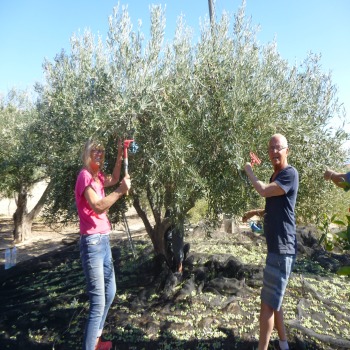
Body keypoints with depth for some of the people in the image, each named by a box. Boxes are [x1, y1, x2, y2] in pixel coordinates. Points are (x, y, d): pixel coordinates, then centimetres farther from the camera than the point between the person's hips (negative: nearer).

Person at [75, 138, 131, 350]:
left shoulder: (97, 177, 10)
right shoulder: (85, 176, -15)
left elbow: (113, 179, 29)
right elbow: (98, 206, -26)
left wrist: (120, 155, 21)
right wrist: (120, 191, -22)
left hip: (104, 241, 10)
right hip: (92, 242, -10)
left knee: (110, 291, 20)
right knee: (98, 302, -6)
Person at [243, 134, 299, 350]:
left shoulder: (290, 174, -13)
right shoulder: (275, 176, 16)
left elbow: (264, 191, -25)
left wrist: (249, 171, -9)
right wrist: (256, 212, 16)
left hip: (282, 248, -10)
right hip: (275, 247, 10)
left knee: (267, 304, -3)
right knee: (274, 301, 20)